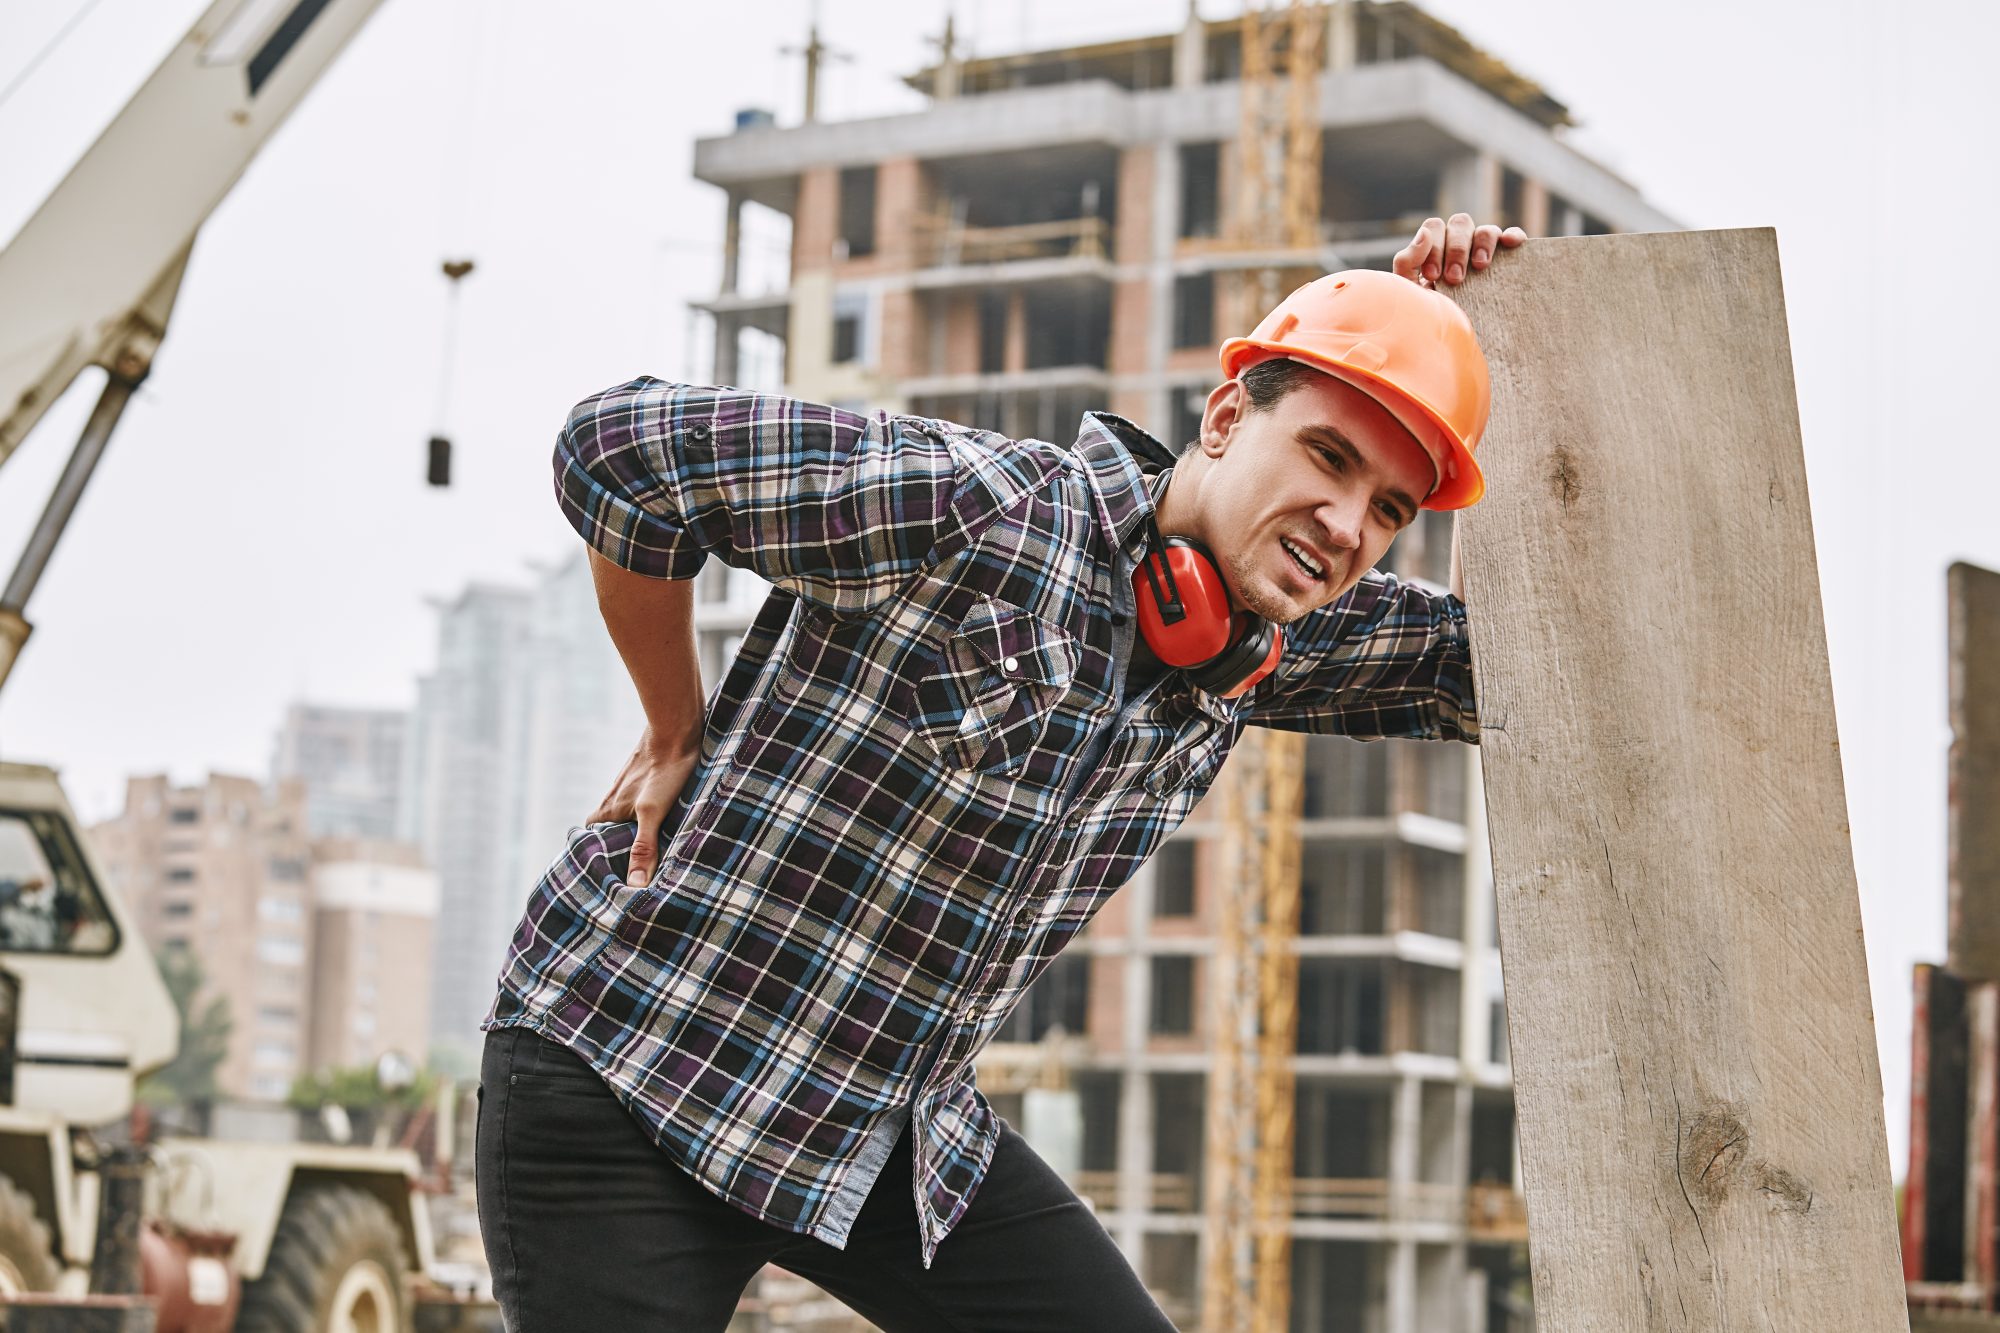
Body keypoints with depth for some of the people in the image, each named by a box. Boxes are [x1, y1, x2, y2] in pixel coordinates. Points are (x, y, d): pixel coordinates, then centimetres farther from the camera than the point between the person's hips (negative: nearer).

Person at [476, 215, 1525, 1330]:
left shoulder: (1264, 649, 0)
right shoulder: (985, 508, -23)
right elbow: (622, 445, -20)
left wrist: (1470, 346, -5)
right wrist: (677, 740, -8)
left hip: (900, 1129, 7)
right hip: (632, 1083, -6)